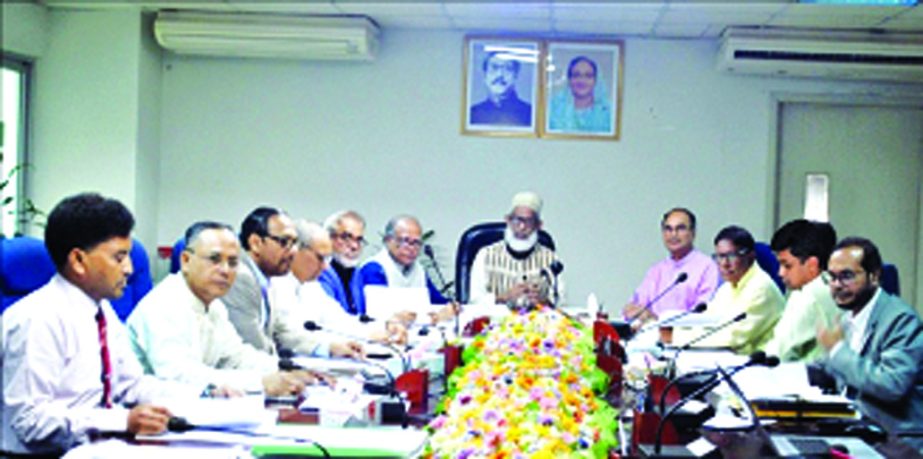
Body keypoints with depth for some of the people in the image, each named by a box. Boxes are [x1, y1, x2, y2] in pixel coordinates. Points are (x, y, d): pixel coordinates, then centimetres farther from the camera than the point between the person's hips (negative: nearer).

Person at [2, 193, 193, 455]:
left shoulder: (102, 311, 12)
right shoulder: (37, 319, -15)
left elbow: (131, 384, 18)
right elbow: (31, 419, -20)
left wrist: (205, 398, 4)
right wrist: (124, 420, -27)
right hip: (45, 452, -8)